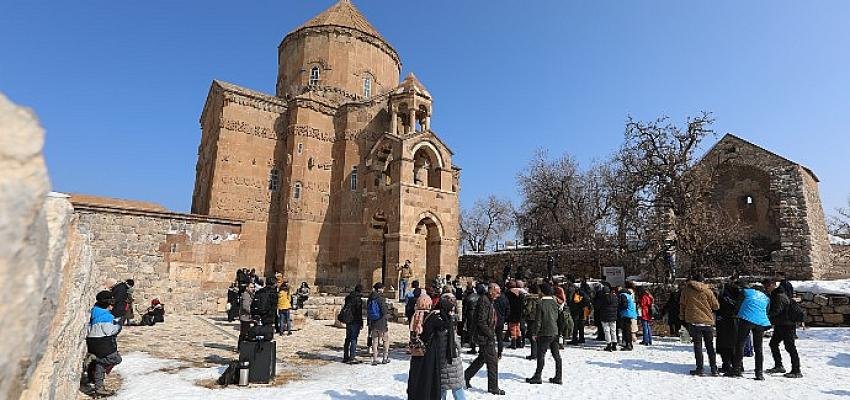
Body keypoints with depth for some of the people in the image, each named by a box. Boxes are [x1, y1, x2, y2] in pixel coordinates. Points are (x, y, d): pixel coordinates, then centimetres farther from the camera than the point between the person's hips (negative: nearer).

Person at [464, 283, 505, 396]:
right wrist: (491, 334, -18)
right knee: (493, 361, 0)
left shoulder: (489, 301, 13)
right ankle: (493, 387, 12)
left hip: (487, 336, 10)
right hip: (485, 337, -10)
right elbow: (481, 322, -23)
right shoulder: (484, 301, -20)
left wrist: (492, 333, 14)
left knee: (482, 358, 19)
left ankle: (466, 376, 31)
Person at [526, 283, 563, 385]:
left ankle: (538, 377, 5)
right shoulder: (554, 302, 5)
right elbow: (557, 317, 13)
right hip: (555, 332, 7)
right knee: (556, 355, 11)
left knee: (541, 354, 0)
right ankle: (558, 377, 18)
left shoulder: (541, 304, -14)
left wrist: (534, 333, -6)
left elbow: (538, 320, -13)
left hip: (544, 333, -7)